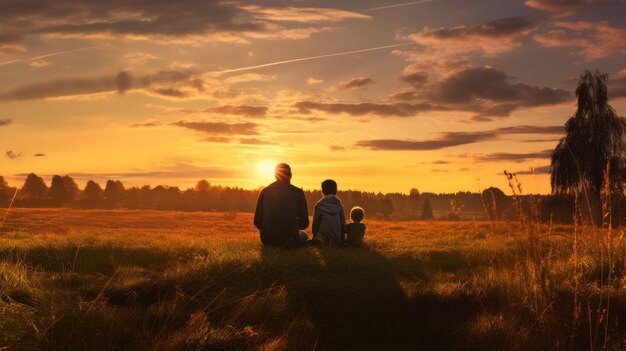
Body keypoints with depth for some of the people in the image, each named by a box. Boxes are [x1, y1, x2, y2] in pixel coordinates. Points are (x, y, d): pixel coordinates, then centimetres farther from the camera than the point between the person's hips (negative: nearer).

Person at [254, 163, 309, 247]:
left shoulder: (265, 191, 2)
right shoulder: (298, 192, -3)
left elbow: (257, 221, 2)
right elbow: (304, 223, -3)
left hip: (267, 240, 5)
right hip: (290, 238, -4)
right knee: (303, 235, 30)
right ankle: (289, 243, 5)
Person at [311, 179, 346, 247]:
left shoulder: (319, 205, -3)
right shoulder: (339, 206, 4)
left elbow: (315, 223, 1)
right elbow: (343, 224, 6)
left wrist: (314, 239, 12)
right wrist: (342, 240, 15)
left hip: (322, 240, -3)